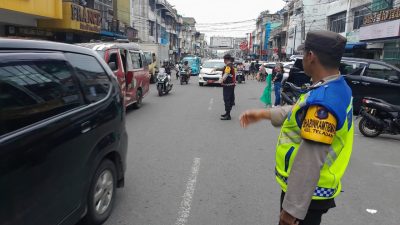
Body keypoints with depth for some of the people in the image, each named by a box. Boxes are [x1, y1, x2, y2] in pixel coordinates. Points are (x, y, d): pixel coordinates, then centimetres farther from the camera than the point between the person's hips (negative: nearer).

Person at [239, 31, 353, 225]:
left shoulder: (322, 101, -30)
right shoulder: (339, 88, 2)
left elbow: (310, 161, -30)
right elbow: (299, 113, 15)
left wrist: (292, 208, -24)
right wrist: (263, 114, 14)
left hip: (307, 194, -9)